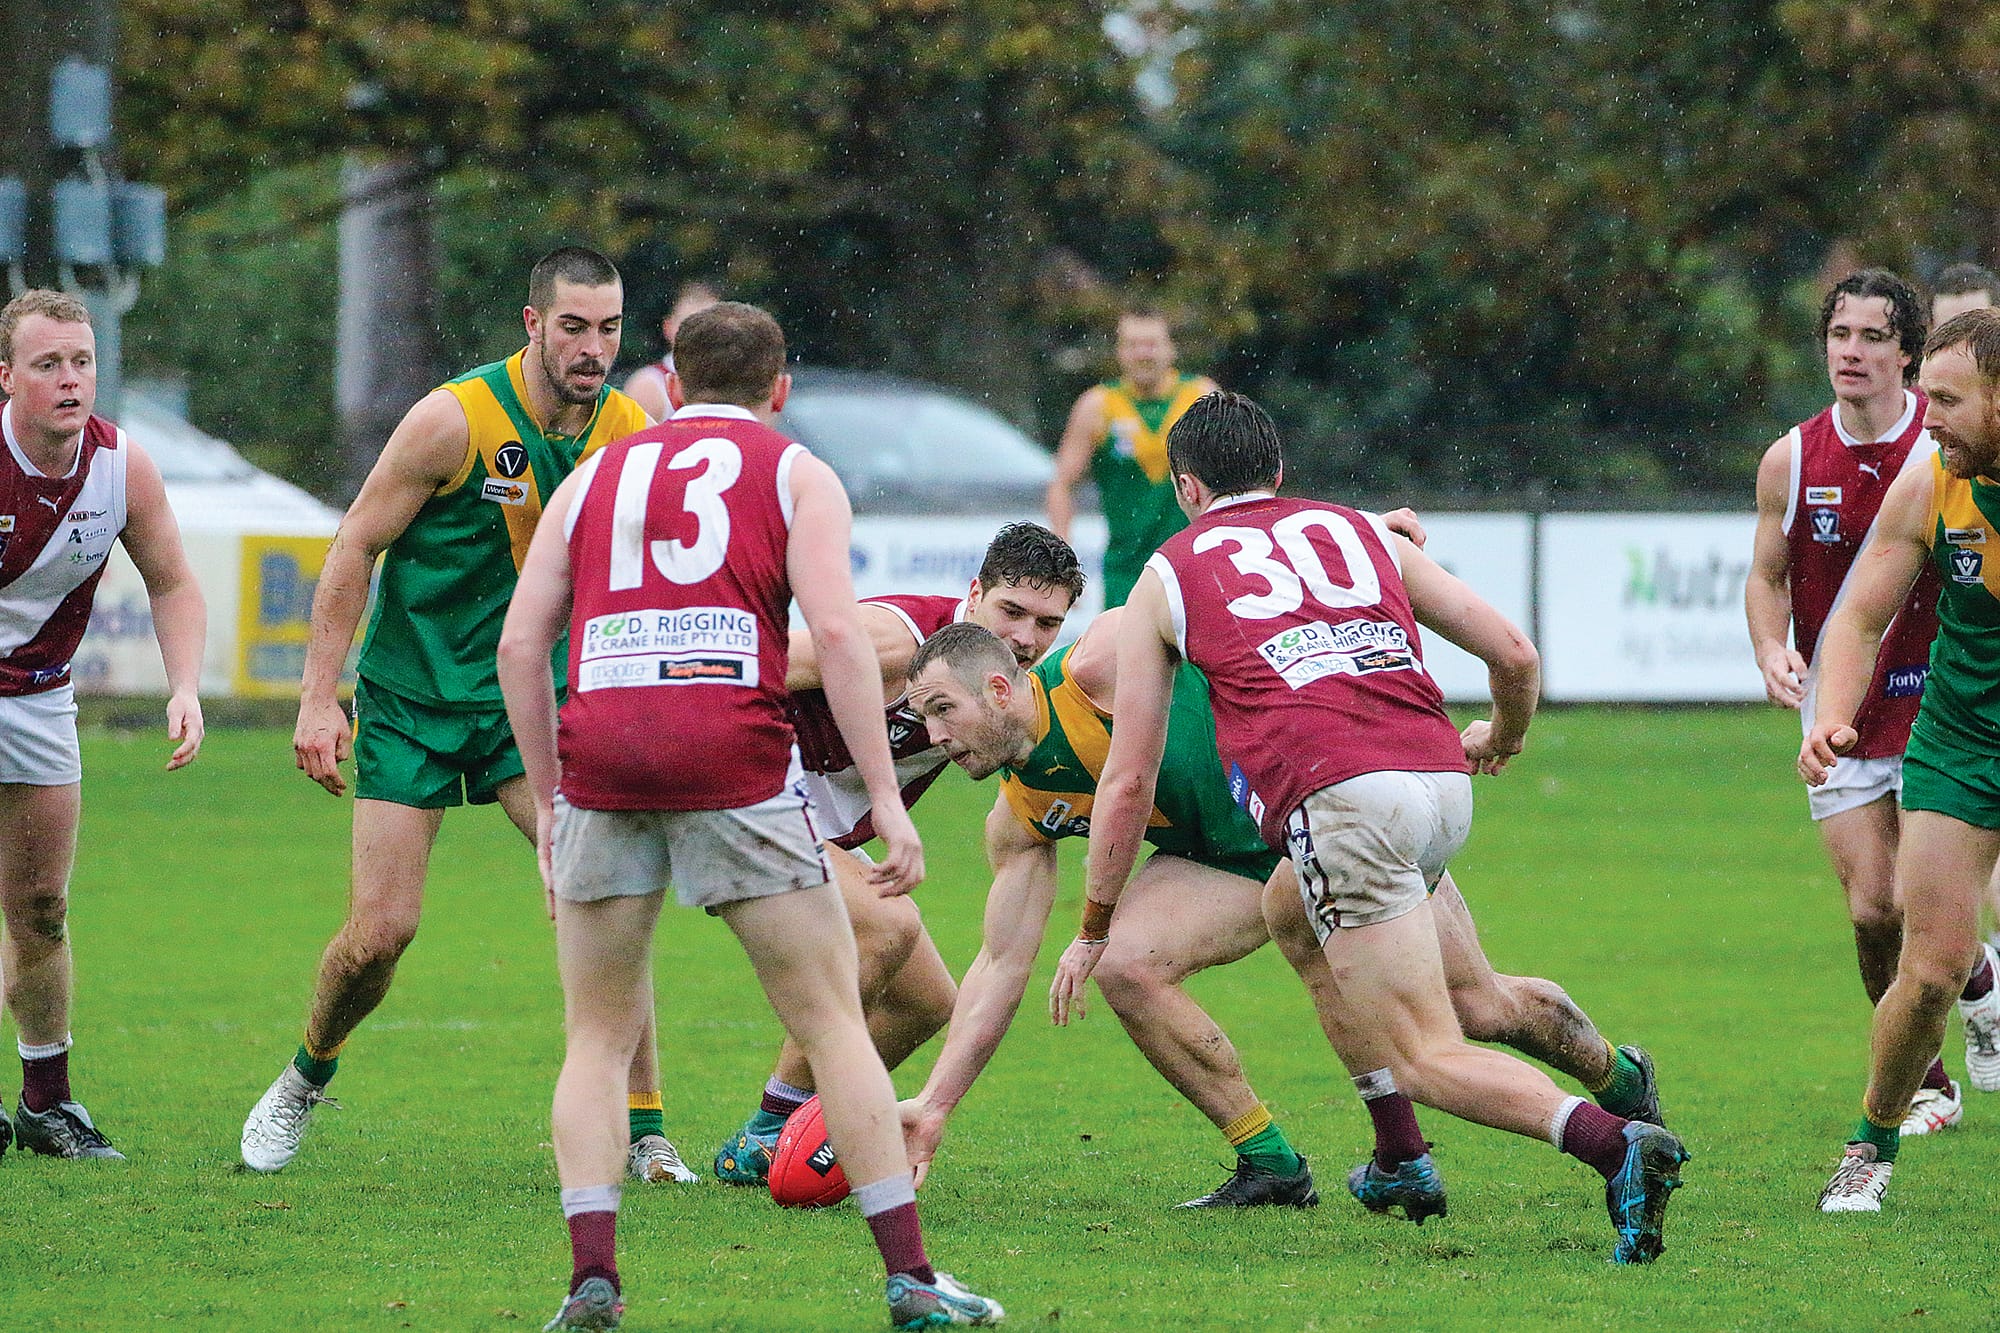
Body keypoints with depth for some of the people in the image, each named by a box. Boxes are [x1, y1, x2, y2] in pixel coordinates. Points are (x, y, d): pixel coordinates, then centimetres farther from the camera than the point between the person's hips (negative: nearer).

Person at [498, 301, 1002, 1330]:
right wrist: (887, 800, -2)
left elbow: (520, 644, 14)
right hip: (735, 766, -2)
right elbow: (836, 631, -1)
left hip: (602, 761, 2)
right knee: (833, 1022, 6)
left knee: (599, 1039, 14)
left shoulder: (594, 477, 22)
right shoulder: (794, 473, 13)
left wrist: (548, 799, 21)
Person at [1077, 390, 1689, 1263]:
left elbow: (1129, 779, 20)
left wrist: (1095, 931, 30)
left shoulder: (1168, 575, 19)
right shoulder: (1364, 534, 26)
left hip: (1339, 798, -5)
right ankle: (1399, 1159, 31)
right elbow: (1512, 652, 22)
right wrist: (1505, 735, 44)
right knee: (1301, 921, 35)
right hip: (1442, 782, 5)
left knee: (1429, 1061, -7)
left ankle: (1615, 1144, -31)